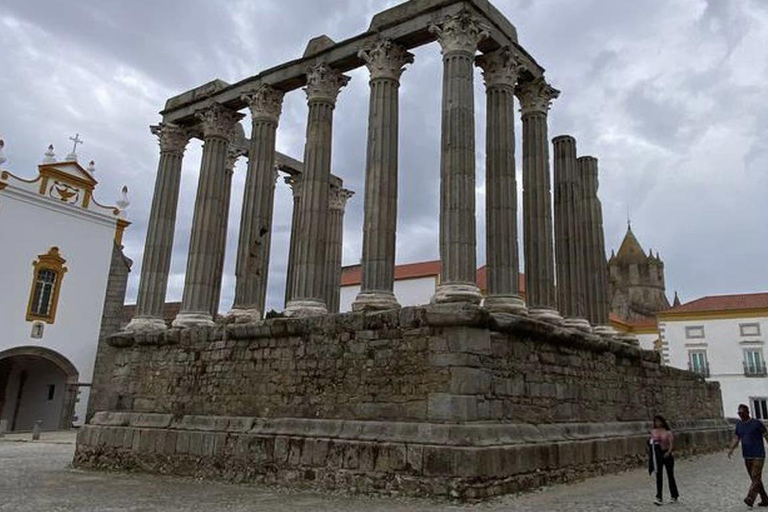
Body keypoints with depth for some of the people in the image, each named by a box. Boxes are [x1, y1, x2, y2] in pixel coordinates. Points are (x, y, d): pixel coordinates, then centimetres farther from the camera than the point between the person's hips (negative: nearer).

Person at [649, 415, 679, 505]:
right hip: (657, 455, 2)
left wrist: (668, 452, -28)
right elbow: (651, 442, 12)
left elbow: (671, 444, -14)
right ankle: (659, 498, -1)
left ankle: (674, 496, 26)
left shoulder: (667, 432, -6)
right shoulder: (653, 432, 5)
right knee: (659, 477, -1)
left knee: (670, 475, 10)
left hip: (667, 455, -2)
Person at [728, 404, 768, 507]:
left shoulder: (757, 423, -7)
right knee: (755, 479, 10)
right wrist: (731, 449, -9)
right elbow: (736, 439, 8)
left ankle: (750, 499, -23)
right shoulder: (739, 425, 9)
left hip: (758, 456, -6)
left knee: (756, 477, -13)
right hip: (747, 457, 6)